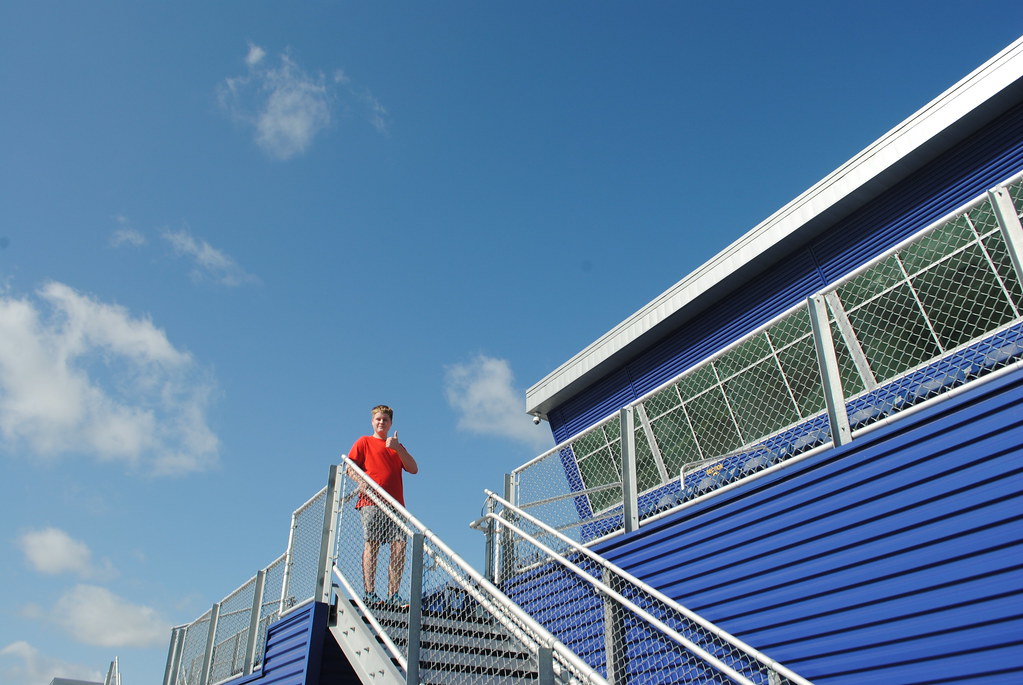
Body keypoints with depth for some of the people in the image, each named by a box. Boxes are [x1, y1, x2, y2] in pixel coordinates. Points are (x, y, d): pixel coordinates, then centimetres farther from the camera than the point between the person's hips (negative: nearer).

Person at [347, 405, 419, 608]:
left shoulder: (397, 446, 24)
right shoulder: (364, 442, 14)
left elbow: (413, 469, 11)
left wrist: (397, 448, -1)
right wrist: (361, 483, -16)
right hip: (372, 502, -4)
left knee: (399, 547, -5)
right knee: (371, 545, -10)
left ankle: (393, 594, -3)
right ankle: (370, 593, -9)